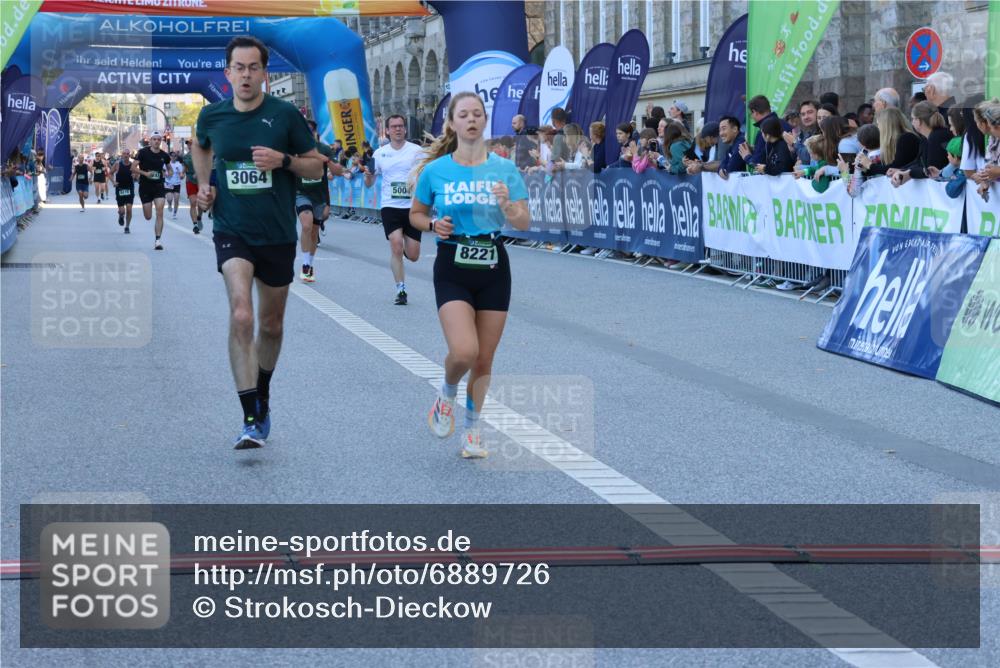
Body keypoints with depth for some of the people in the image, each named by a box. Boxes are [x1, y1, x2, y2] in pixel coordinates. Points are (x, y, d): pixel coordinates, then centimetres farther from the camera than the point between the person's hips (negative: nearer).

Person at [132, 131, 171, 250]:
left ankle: (158, 240, -12)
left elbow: (168, 167, 22)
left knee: (160, 213, -13)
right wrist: (145, 173, -22)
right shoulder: (143, 152, -7)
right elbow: (133, 168, -9)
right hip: (145, 187, -1)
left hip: (159, 186, 1)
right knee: (148, 217, 5)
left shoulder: (164, 155, 2)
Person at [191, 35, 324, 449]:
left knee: (271, 326, 14)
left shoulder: (285, 115, -6)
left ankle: (262, 400, 40)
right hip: (232, 231, -1)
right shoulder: (211, 115, 0)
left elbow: (317, 166, 1)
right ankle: (252, 420, -22)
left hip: (277, 235, 1)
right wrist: (203, 184, 10)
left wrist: (284, 160, -17)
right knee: (241, 317, -21)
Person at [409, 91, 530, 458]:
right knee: (464, 351, -19)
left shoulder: (504, 169, 1)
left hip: (493, 268, 2)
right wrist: (433, 225, -9)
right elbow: (415, 214, 13)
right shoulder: (435, 170, -1)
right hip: (452, 267, -2)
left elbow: (524, 223, -2)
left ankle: (472, 427, 27)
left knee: (484, 359, 7)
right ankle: (447, 393, 14)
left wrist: (507, 205, -23)